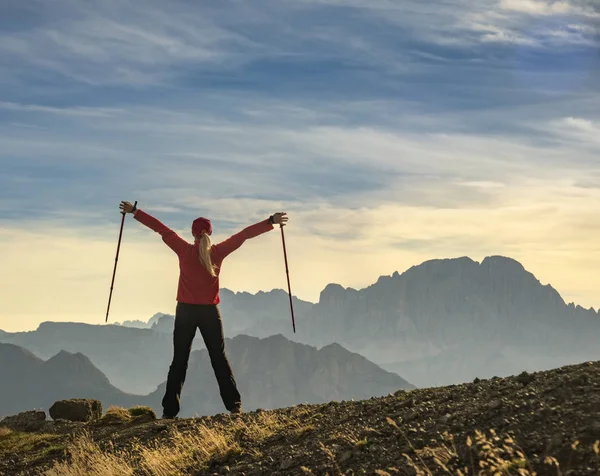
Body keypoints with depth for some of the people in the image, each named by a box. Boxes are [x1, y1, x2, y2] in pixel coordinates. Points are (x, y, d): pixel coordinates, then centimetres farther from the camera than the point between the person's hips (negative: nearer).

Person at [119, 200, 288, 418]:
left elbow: (160, 228, -1)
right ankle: (234, 405, 6)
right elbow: (244, 235, -2)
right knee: (219, 359, 9)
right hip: (210, 312, 0)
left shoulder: (184, 250, -6)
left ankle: (170, 410, 2)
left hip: (185, 311, 0)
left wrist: (135, 211, 4)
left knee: (179, 361, 5)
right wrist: (270, 222, 0)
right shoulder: (218, 252, -5)